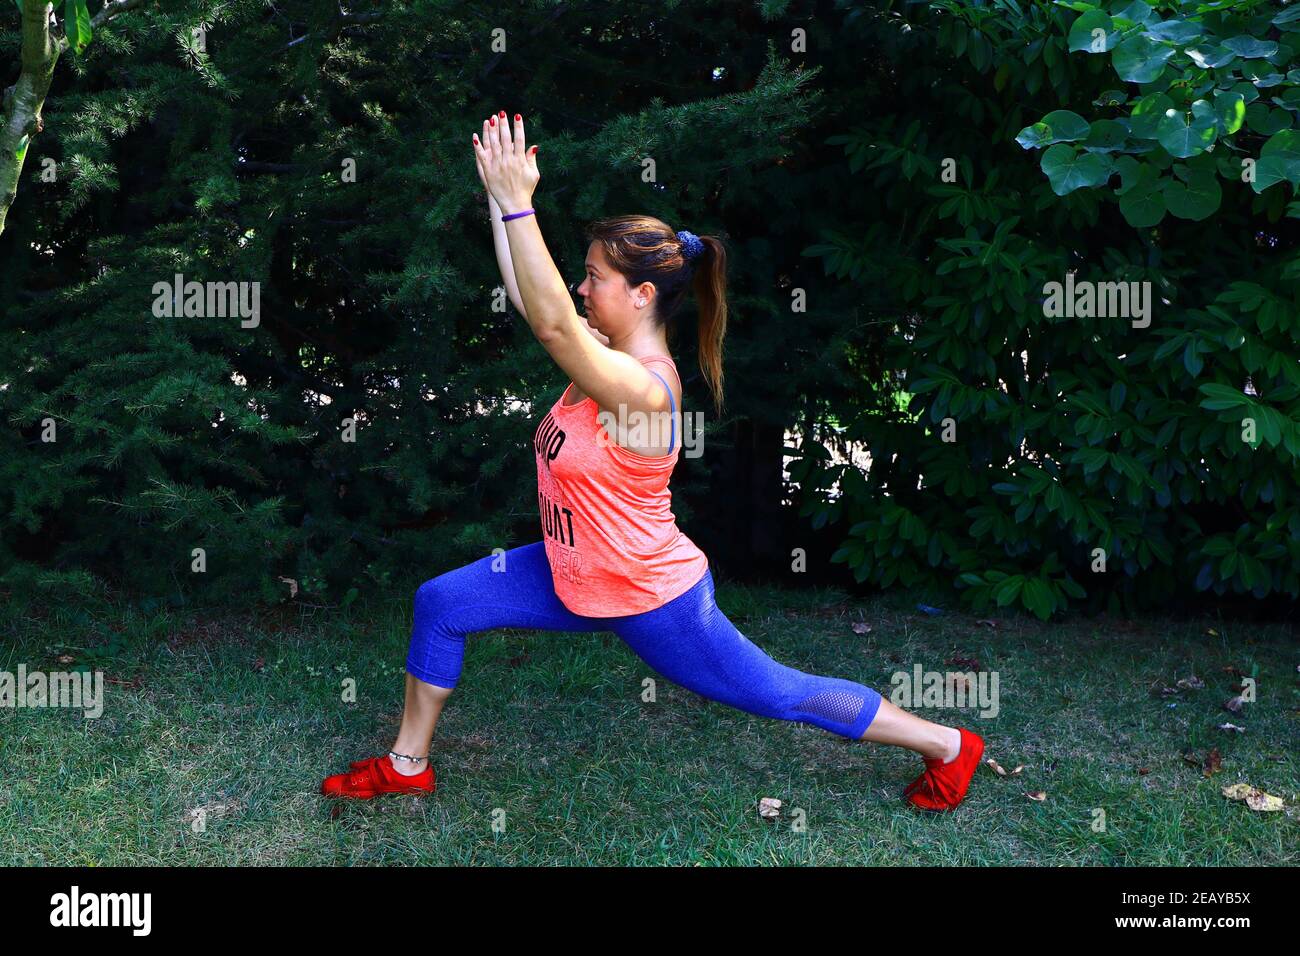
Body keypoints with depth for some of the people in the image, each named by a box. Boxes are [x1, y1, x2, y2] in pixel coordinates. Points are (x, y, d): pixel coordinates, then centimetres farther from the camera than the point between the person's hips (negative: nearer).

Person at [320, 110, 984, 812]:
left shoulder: (644, 389, -31)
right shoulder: (615, 352, -5)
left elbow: (550, 322, -44)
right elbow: (528, 300, -2)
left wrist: (516, 204, -42)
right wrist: (500, 197, -6)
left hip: (650, 599, -9)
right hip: (580, 574, 9)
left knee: (777, 695, 7)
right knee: (440, 604, 4)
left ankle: (947, 746, 27)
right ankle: (407, 765, 23)